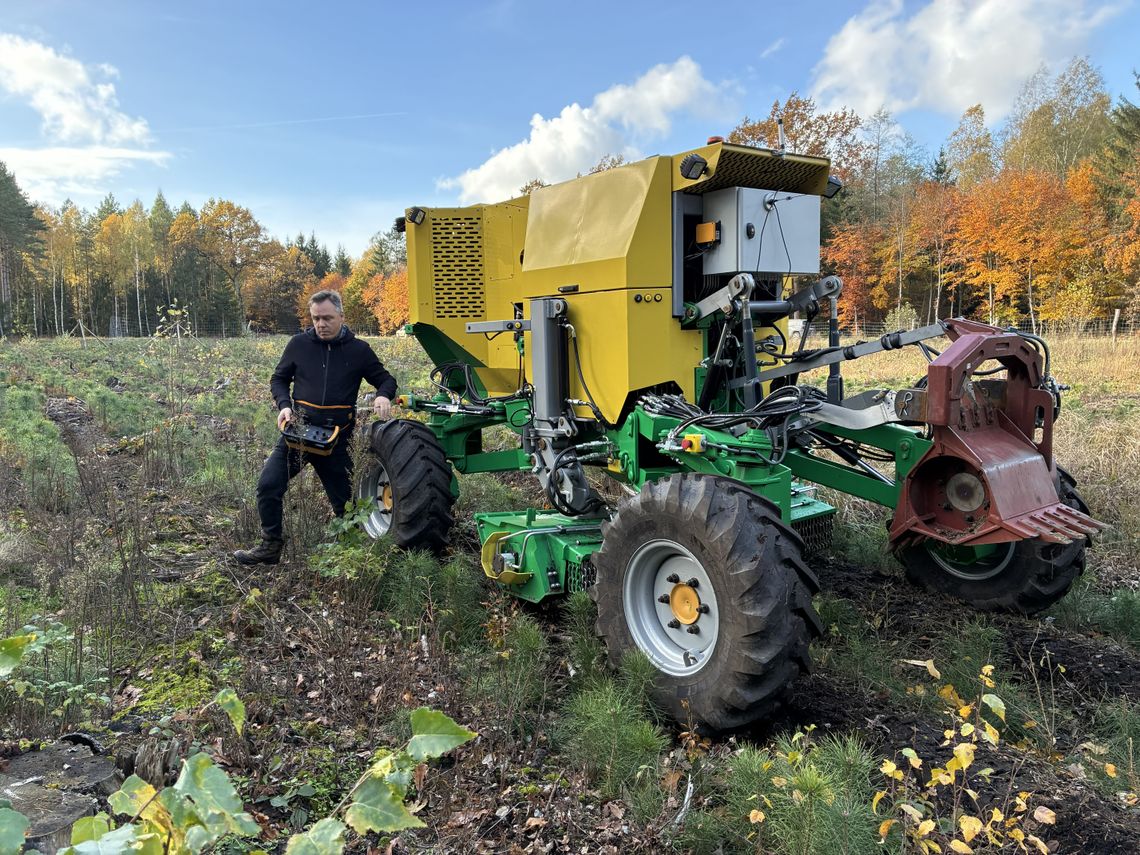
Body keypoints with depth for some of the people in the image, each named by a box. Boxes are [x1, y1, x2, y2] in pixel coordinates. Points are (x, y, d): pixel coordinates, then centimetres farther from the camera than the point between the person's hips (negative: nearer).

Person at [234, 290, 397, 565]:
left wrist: (383, 396, -14)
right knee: (269, 485, -10)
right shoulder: (299, 344, 3)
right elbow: (279, 379, 14)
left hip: (337, 437, -1)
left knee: (344, 498, 6)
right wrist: (284, 405, -6)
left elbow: (386, 380, 10)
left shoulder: (358, 350, 1)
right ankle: (270, 546, 6)